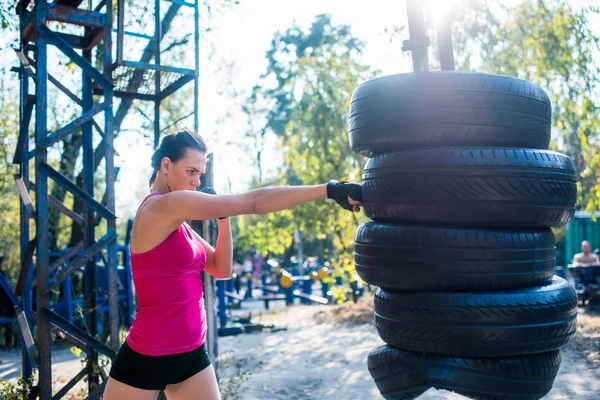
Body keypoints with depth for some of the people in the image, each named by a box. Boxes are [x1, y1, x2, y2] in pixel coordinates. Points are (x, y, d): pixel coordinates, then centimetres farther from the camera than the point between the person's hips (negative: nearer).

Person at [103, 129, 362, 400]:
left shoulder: (175, 220, 8)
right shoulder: (161, 206, -19)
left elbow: (222, 269, 9)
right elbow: (253, 202, -24)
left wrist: (223, 216, -3)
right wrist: (329, 190, -23)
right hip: (146, 357, -8)